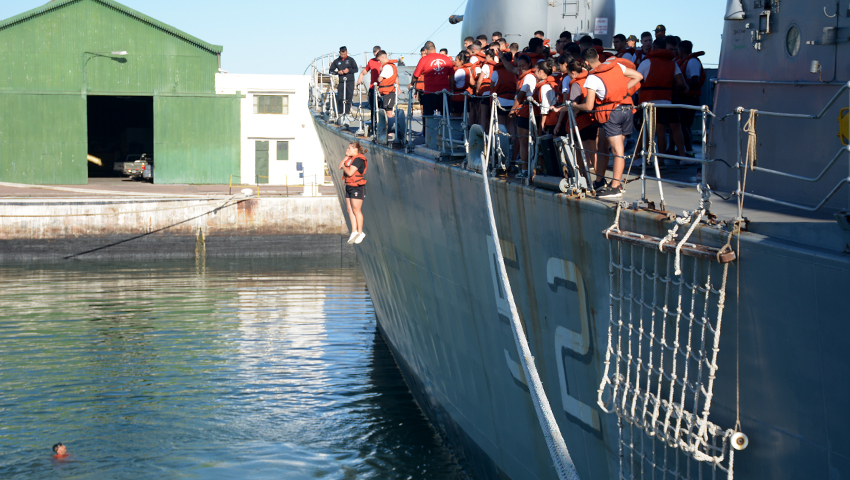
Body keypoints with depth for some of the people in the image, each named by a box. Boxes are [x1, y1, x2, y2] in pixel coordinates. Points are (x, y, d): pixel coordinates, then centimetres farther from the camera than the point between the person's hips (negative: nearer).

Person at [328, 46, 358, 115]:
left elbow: (356, 69, 6)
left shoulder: (351, 60, 8)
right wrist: (337, 72, -6)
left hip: (350, 81, -1)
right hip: (341, 81, 1)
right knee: (340, 98, -5)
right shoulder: (336, 61, 12)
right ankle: (340, 113, 3)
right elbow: (330, 71, 12)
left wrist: (349, 70, -12)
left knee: (349, 97, -8)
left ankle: (347, 112, -4)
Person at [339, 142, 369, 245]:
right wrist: (346, 156, 4)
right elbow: (340, 166, 11)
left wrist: (344, 166, -6)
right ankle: (354, 232, 13)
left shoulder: (358, 159, -16)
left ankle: (360, 233, 4)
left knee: (356, 210, -4)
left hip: (357, 187, -9)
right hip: (349, 187, 9)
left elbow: (350, 172, -24)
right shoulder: (351, 158, 13)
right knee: (350, 210, 8)